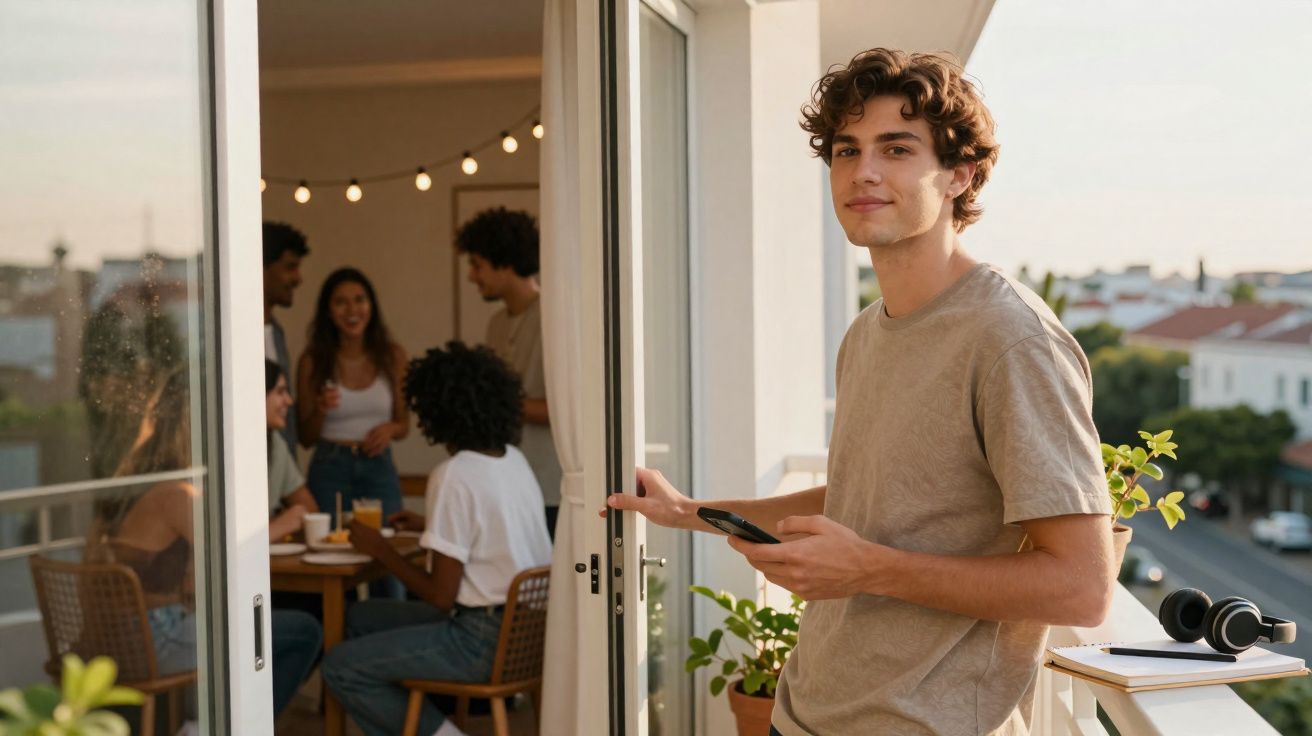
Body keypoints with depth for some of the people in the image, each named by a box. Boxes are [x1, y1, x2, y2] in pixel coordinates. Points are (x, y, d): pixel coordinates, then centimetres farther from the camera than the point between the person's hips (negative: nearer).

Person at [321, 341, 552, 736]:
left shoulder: (454, 476, -18)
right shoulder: (512, 458, 7)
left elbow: (441, 596, -16)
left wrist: (380, 549, -4)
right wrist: (431, 525, 24)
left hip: (488, 641, -9)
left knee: (341, 667, -4)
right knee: (360, 617, 20)